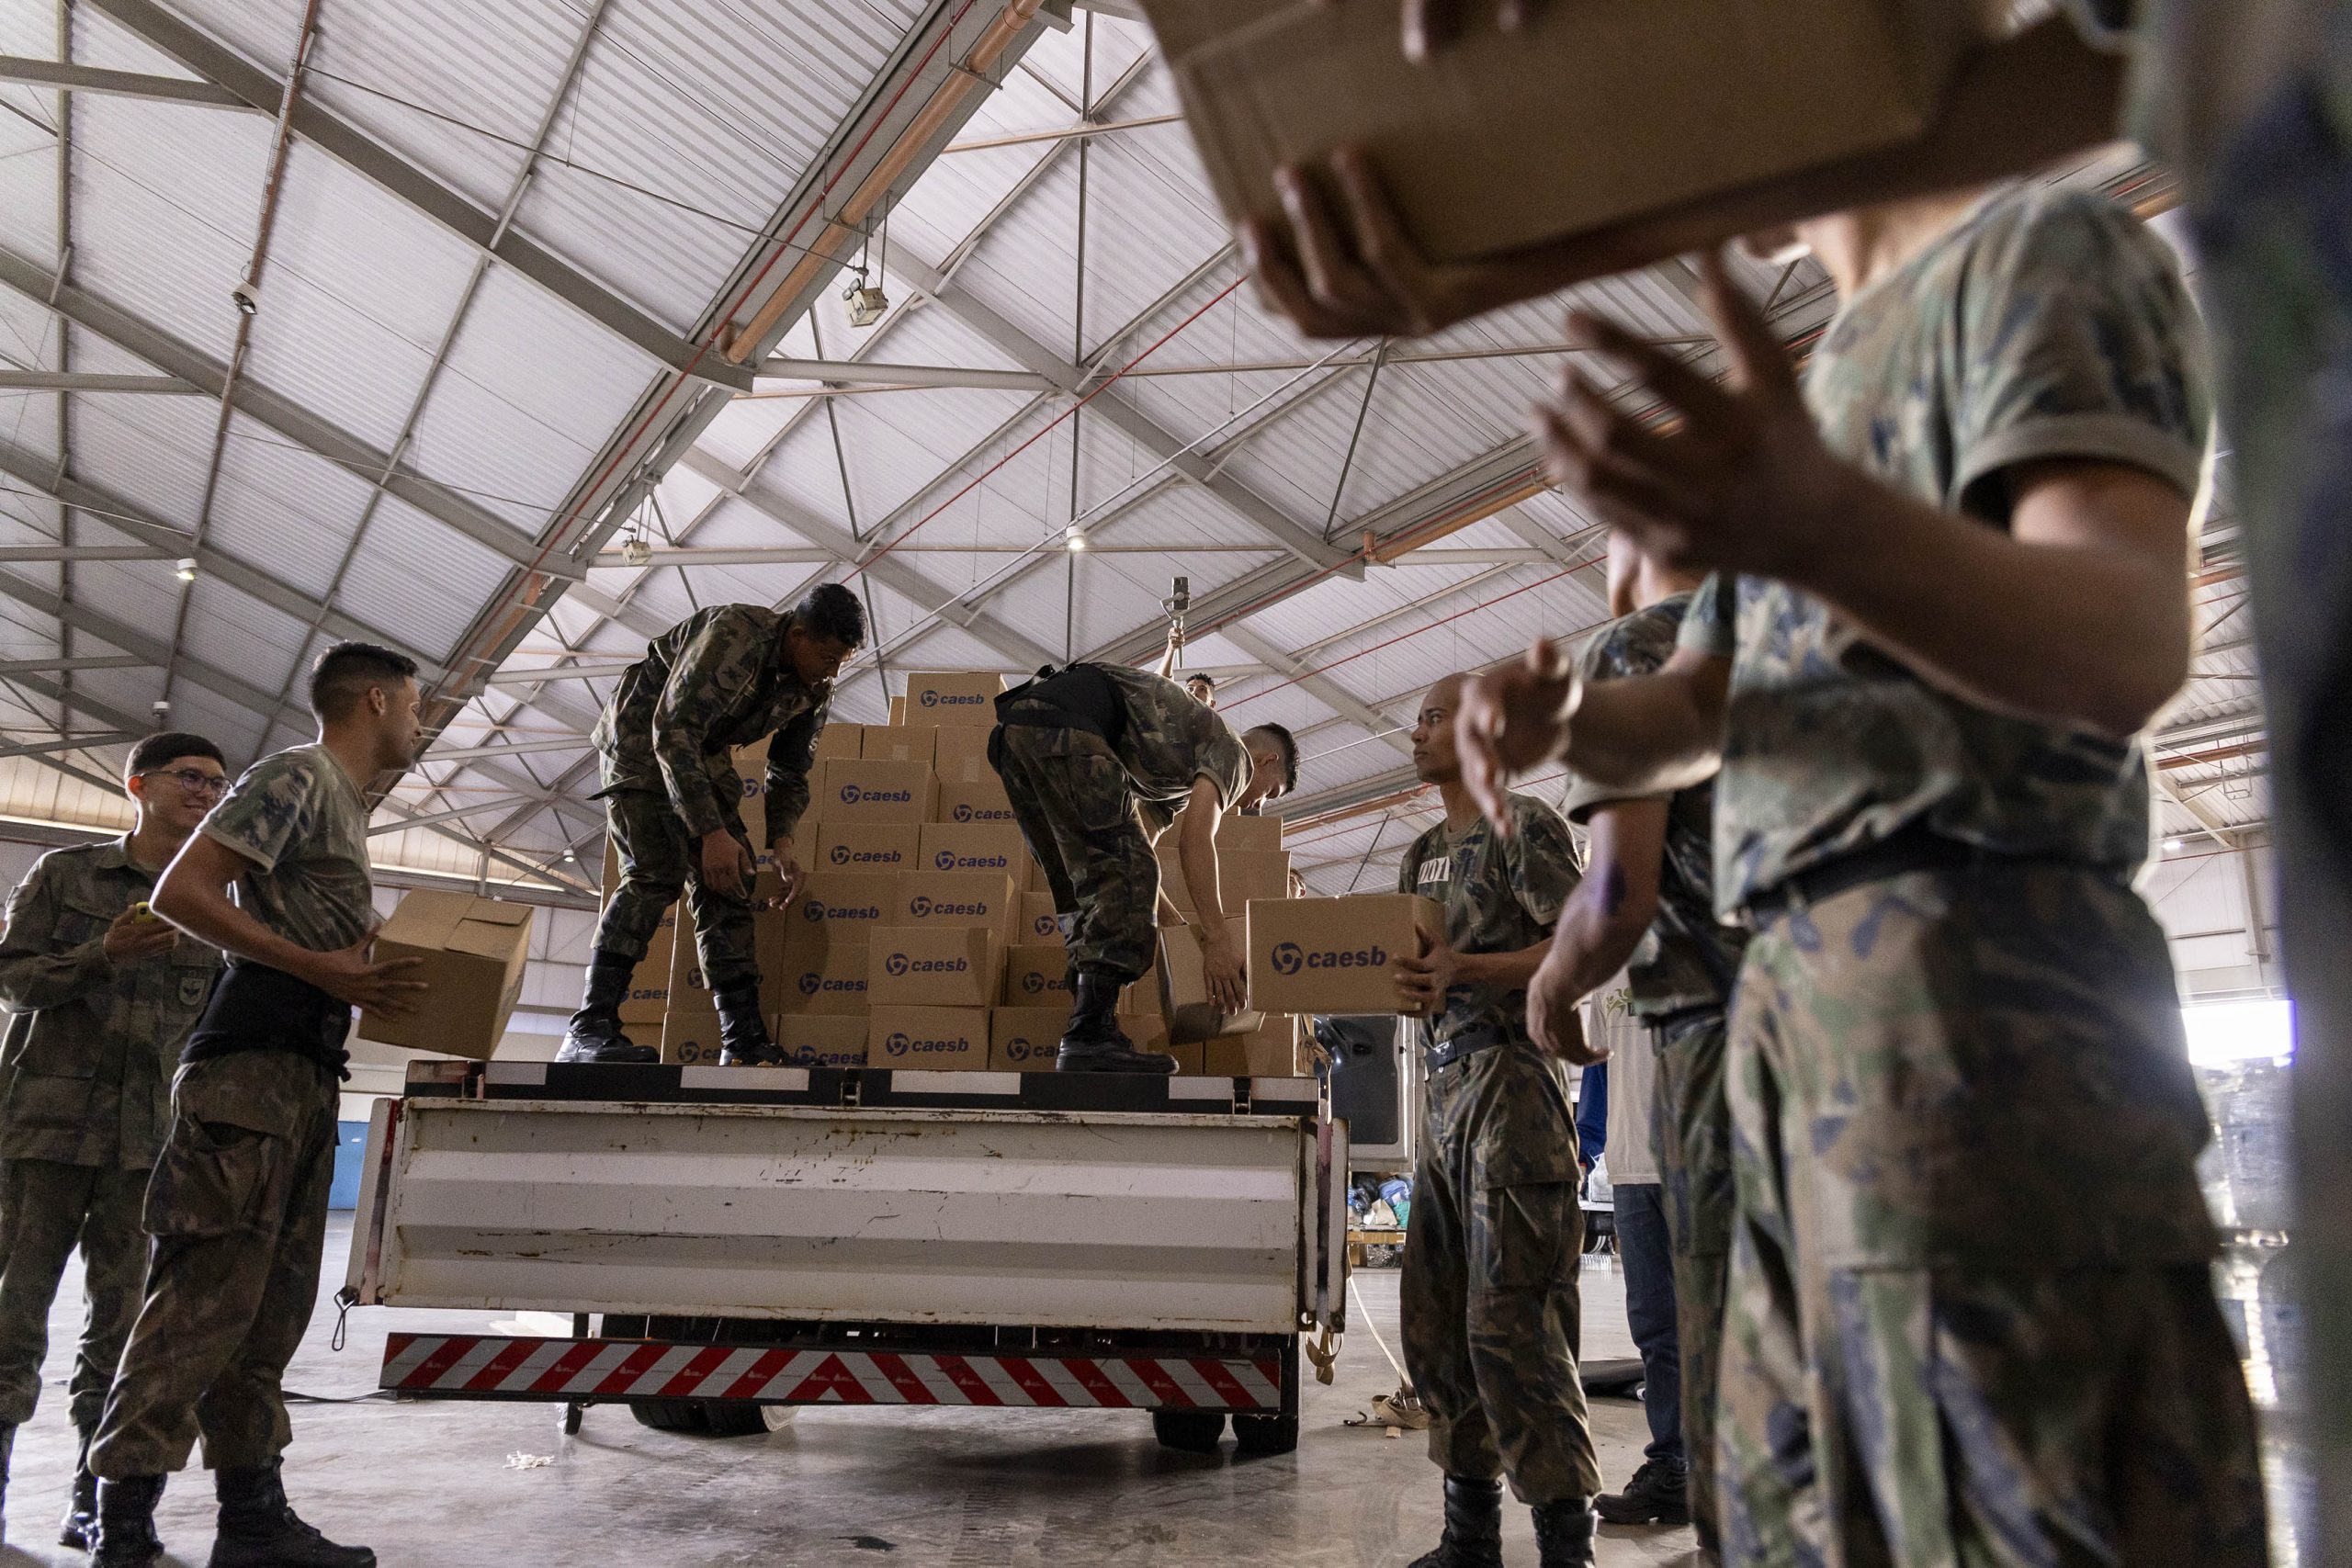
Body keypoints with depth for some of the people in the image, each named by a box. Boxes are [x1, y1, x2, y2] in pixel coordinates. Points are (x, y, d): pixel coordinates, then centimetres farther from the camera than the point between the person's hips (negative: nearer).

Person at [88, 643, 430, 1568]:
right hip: (252, 1065, -10)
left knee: (270, 1308, 10)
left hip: (305, 1073, 10)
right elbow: (180, 892, -13)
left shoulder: (342, 803, 24)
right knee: (204, 1295, -9)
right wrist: (320, 968, -18)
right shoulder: (297, 778, -4)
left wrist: (375, 983, 15)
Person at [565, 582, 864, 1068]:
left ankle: (745, 1042, -3)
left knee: (727, 884, -3)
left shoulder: (815, 690, -6)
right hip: (642, 734, -7)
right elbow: (672, 733, -33)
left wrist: (781, 843, -12)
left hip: (703, 752, 8)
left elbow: (790, 773, 6)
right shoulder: (733, 638, -30)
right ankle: (588, 1031, -25)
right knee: (658, 870, -23)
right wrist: (711, 832, -36)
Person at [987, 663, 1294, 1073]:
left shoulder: (1175, 776, 37)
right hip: (1062, 725, -10)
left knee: (1088, 888, 12)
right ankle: (1091, 1036, -20)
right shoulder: (1231, 749, 11)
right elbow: (1194, 840, -5)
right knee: (1126, 875, -10)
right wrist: (1217, 939, -5)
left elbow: (1129, 855, 36)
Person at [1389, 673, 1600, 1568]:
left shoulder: (1524, 824, -2)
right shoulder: (1423, 854, 21)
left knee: (1509, 1322, -11)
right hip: (1444, 1082, 9)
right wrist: (1402, 984, 0)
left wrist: (1464, 969, -20)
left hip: (1510, 1078, -8)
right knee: (1438, 1322, 9)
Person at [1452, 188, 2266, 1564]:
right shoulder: (1834, 377, 27)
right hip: (1797, 1001, 9)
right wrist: (1557, 720, -3)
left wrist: (1821, 523, -38)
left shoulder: (2047, 248, 1)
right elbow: (1691, 716, 21)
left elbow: (2130, 646, -18)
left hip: (1970, 983, -8)